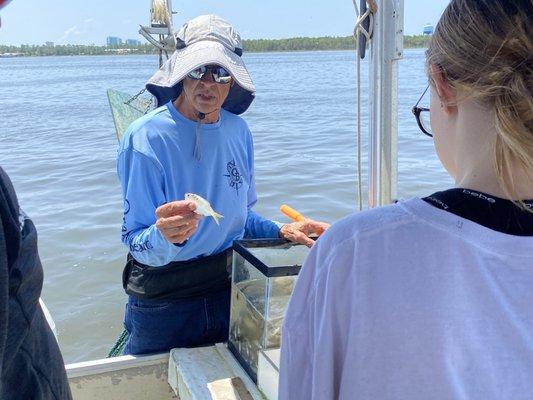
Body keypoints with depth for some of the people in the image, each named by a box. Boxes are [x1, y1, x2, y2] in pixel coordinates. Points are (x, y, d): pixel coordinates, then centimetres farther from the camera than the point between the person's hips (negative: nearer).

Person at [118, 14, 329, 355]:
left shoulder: (238, 131, -2)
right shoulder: (146, 138, -18)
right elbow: (136, 243, -20)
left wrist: (281, 232, -5)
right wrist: (165, 236, -41)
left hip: (229, 289, 4)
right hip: (163, 300, -4)